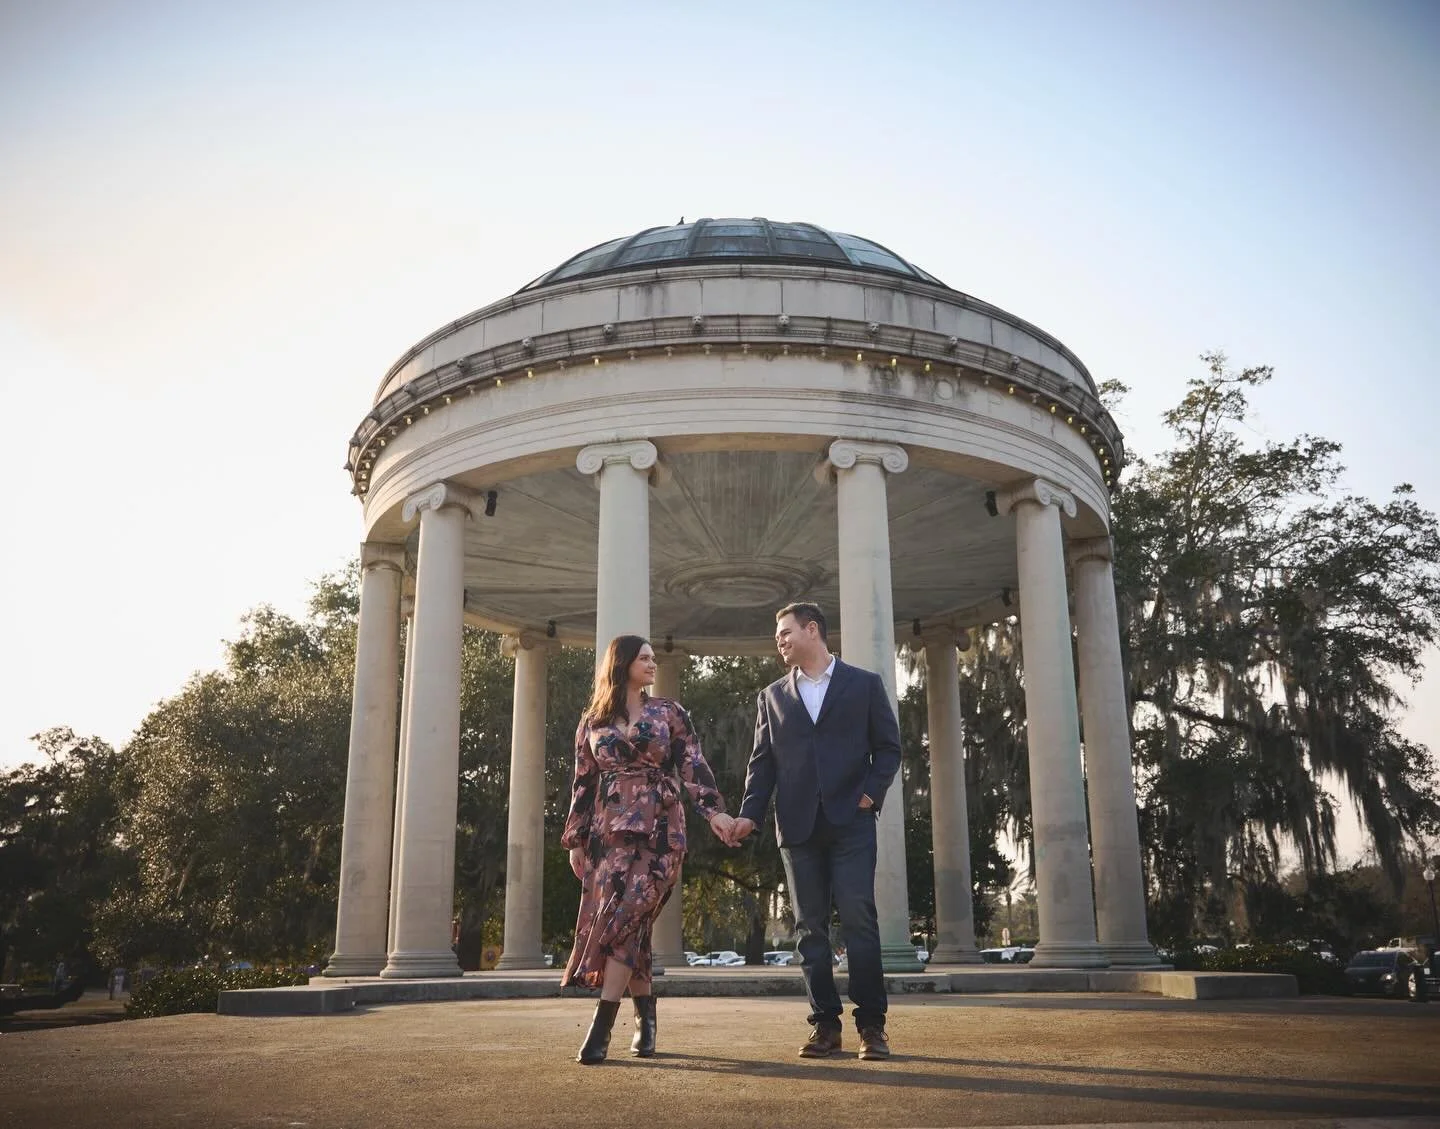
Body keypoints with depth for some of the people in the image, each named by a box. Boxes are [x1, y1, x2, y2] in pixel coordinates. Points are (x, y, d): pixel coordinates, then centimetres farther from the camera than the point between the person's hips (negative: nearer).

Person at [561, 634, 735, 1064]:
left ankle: (601, 1026, -12)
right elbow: (582, 784, 12)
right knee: (629, 928, 1)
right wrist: (575, 840, 8)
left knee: (624, 919, -13)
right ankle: (645, 1019, 17)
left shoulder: (669, 713, 8)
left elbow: (693, 767, 1)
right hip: (608, 831, 2)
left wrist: (714, 810, -13)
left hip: (657, 830, -2)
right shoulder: (592, 722, 11)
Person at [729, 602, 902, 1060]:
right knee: (811, 926, 4)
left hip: (850, 820, -3)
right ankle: (825, 1023, 10)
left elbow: (888, 747, 7)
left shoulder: (864, 684, 7)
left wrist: (872, 793, -8)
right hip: (798, 825, 3)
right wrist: (749, 813, -1)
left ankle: (871, 1024, 0)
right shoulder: (773, 695, 15)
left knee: (859, 918, -8)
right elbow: (763, 760, 11)